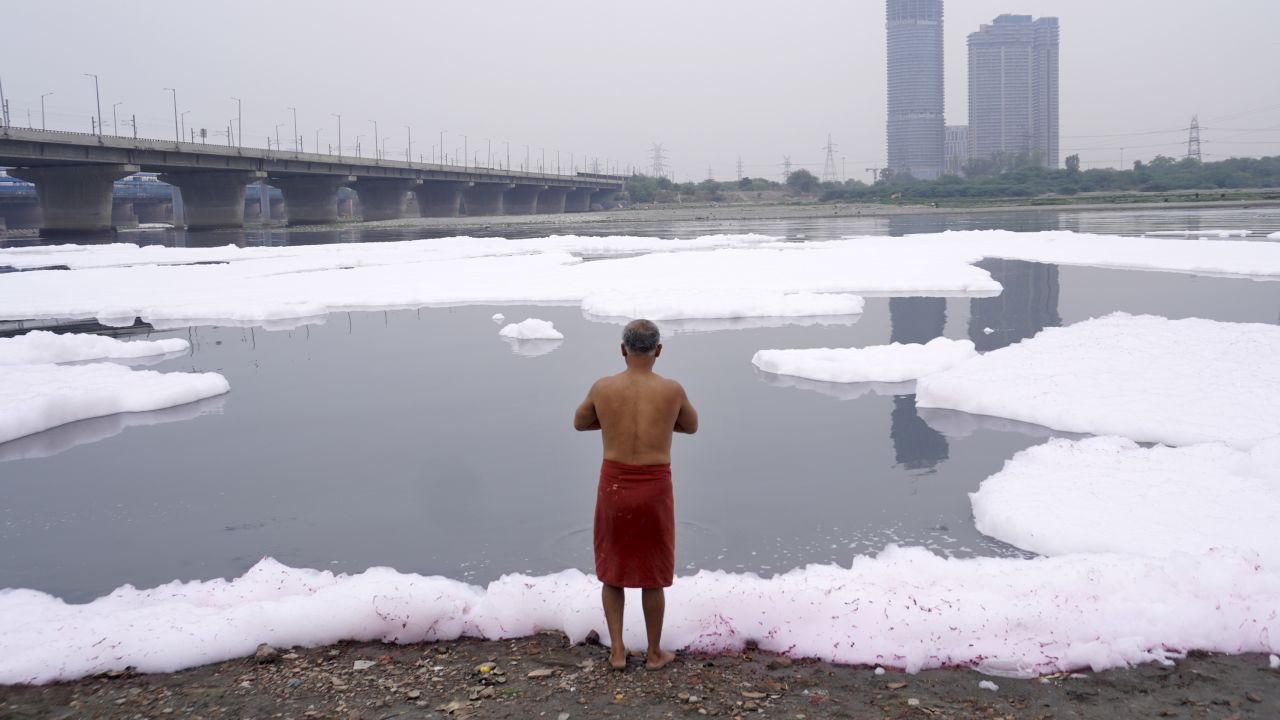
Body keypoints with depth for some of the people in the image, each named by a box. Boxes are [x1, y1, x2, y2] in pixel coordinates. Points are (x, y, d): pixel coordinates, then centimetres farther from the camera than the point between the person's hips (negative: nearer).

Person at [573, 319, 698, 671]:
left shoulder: (602, 387, -5)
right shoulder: (672, 390, -7)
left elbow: (579, 423, 15)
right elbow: (692, 427, 13)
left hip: (613, 488, 1)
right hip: (654, 491, -1)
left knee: (612, 569, 19)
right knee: (652, 575, 15)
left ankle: (617, 651, 21)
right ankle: (654, 653, 26)